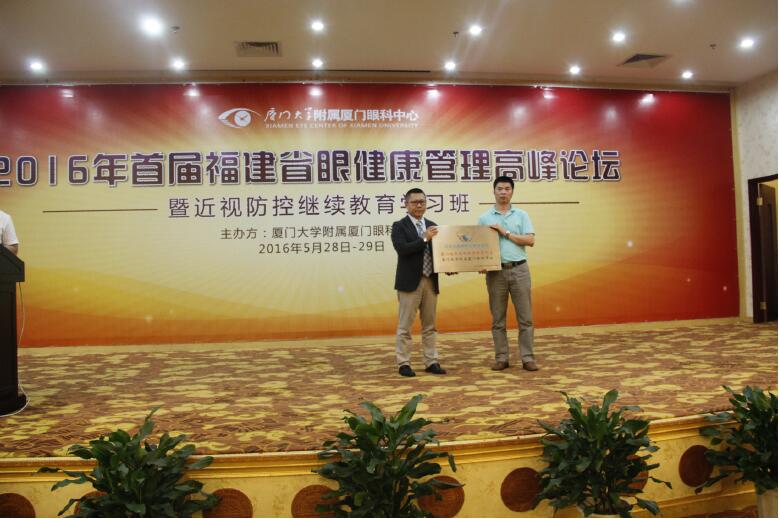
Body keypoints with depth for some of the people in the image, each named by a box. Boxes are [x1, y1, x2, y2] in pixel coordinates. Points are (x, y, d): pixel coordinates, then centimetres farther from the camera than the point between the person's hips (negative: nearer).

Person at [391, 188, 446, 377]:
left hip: (430, 281, 5)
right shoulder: (399, 226, -3)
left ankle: (431, 362, 18)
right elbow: (402, 249, -18)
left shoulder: (432, 226, 13)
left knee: (430, 326, 10)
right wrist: (424, 239, -21)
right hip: (409, 282, -5)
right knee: (405, 326, 0)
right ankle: (403, 363, 8)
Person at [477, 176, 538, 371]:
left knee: (525, 316, 1)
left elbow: (530, 240, -3)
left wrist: (505, 233, -9)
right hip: (496, 271, 0)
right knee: (498, 318, 5)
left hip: (519, 269, 0)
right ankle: (501, 358, 13)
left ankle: (527, 357, 7)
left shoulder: (521, 215, 7)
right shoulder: (484, 218, 7)